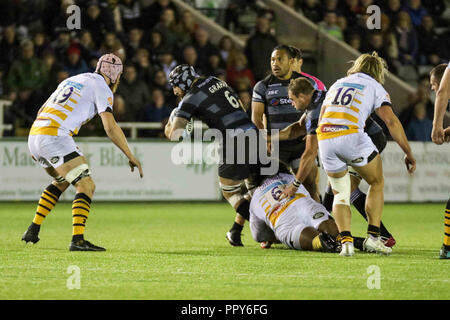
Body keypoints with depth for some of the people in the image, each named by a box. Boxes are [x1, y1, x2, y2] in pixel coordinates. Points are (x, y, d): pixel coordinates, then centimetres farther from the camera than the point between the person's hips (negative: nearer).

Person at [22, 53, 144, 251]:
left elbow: (42, 111, 31)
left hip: (34, 135, 8)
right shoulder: (102, 87, 3)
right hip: (55, 137, -8)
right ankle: (77, 240, -21)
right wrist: (131, 157, -2)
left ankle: (33, 231, 26)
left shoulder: (72, 80, 28)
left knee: (62, 181, 29)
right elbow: (110, 128, -8)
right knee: (86, 186, -6)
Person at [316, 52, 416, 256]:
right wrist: (408, 153, 7)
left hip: (324, 140, 4)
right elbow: (391, 121, 4)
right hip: (351, 136, -4)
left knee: (340, 194, 17)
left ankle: (346, 241, -2)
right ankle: (373, 236, 9)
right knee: (376, 184, 18)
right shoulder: (374, 87, 15)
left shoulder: (337, 85, 28)